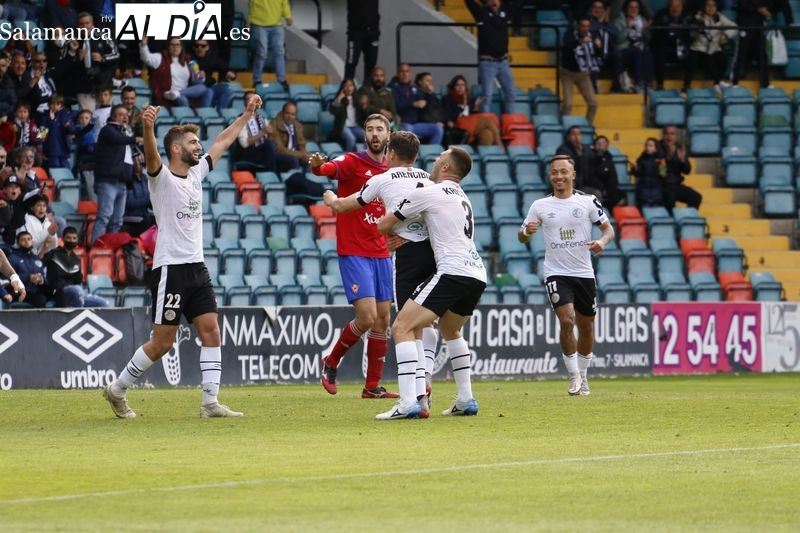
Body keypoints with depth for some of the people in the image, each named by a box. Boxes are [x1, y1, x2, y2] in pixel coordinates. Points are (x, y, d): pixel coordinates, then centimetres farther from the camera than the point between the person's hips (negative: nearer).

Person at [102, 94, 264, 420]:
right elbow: (151, 155, -30)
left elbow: (223, 141, 25)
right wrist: (148, 128, -49)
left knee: (211, 332, -2)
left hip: (197, 268, 7)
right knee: (162, 342, -3)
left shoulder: (196, 173, 14)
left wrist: (247, 114, 27)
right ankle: (117, 390, 13)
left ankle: (210, 403, -2)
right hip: (170, 268, -7)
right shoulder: (162, 177, -7)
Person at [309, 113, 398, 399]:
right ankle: (331, 362, 10)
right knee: (367, 317, -15)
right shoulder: (352, 162, -7)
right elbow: (330, 169, -30)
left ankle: (373, 386, 13)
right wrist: (317, 166, -51)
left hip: (381, 254, 6)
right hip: (354, 253, -6)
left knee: (383, 319, 5)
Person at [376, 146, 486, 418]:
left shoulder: (426, 193, 0)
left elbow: (384, 226, 7)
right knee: (450, 330, 32)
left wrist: (396, 234, 30)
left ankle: (407, 403, -22)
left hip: (452, 271, -8)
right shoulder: (462, 199, 24)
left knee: (401, 329, -9)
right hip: (477, 275, 8)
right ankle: (466, 400, 27)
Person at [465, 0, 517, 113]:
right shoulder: (481, 12, -5)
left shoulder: (505, 13, 7)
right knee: (487, 95, -8)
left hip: (503, 62, 5)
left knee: (510, 94, 9)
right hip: (487, 63, -5)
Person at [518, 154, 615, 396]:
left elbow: (608, 228, 3)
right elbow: (522, 236, 8)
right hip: (556, 273, -1)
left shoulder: (588, 202, 0)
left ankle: (582, 374, 27)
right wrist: (527, 232, -16)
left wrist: (602, 241, -19)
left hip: (584, 273, 1)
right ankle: (574, 376, -6)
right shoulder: (540, 206, 3)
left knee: (586, 326, 9)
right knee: (566, 320, -19)